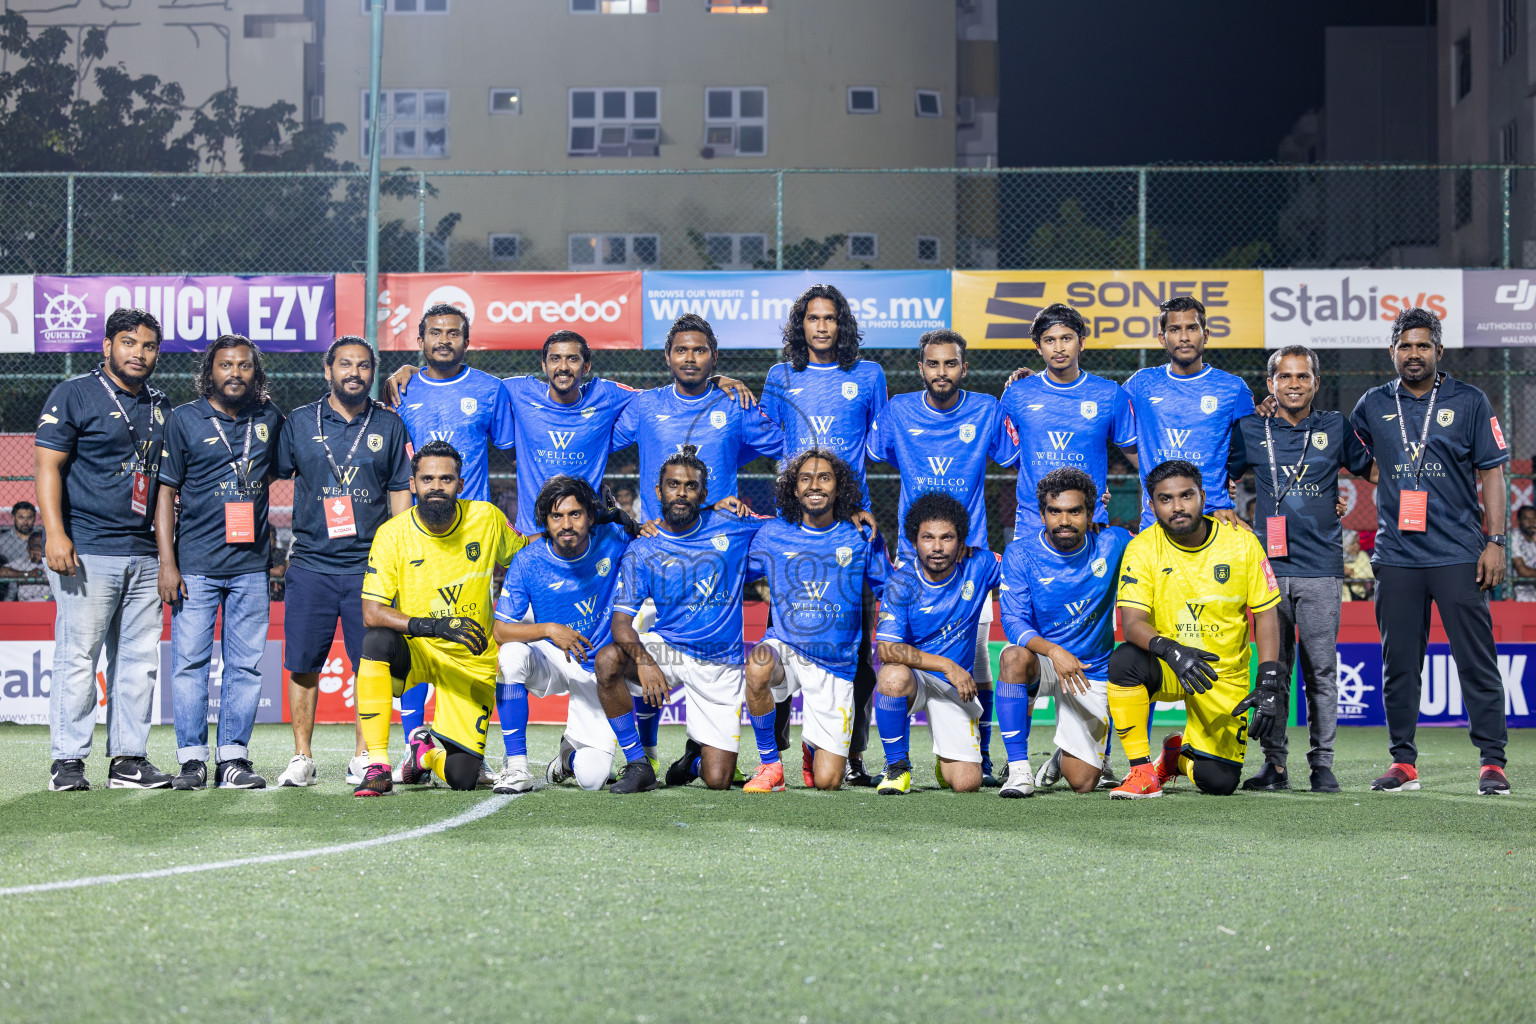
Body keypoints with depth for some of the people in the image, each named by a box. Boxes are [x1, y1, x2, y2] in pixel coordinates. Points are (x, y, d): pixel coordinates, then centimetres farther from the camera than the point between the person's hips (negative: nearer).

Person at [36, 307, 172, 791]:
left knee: (140, 659, 5)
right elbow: (48, 465, -6)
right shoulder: (74, 394, -1)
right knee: (78, 656, -6)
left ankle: (129, 759, 11)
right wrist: (55, 533, -17)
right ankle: (68, 760, -1)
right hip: (87, 551, -6)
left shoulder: (159, 406, 17)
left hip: (143, 552, 6)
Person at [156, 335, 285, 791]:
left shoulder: (269, 419, 9)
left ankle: (233, 757, 7)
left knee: (246, 665, 2)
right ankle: (192, 759, 3)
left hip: (251, 565, 3)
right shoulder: (184, 420, 1)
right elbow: (166, 493, 0)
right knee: (190, 663, -3)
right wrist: (167, 562, -6)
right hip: (196, 565, -3)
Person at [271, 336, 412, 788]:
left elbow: (400, 491, 11)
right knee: (303, 664, 0)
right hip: (310, 564, 0)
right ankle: (302, 758, 10)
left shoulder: (389, 426, 8)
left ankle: (364, 757, 10)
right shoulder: (300, 422, 6)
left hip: (370, 566, 0)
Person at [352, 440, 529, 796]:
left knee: (462, 777, -11)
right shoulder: (392, 534, -13)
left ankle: (426, 750, 28)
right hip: (415, 650, -1)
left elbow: (524, 552, 14)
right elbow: (371, 613, -20)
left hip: (472, 660, 1)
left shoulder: (486, 518, -7)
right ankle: (377, 766, -28)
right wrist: (431, 626, -35)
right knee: (376, 641, -37)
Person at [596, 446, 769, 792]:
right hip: (667, 650, 0)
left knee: (717, 780, -8)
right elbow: (621, 621, -13)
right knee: (608, 659, -33)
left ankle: (697, 755, 32)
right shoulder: (641, 552, -4)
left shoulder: (730, 526, 0)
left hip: (721, 665, 0)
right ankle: (638, 763, -16)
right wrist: (642, 658, -35)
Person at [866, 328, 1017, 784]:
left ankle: (980, 757, 8)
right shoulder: (898, 412, 4)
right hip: (911, 556, 1)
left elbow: (1020, 457, 10)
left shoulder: (987, 411, 3)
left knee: (974, 654, -3)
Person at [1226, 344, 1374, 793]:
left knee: (1321, 671, 0)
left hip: (1321, 570, 0)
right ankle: (1274, 764, 8)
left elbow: (1371, 469, 18)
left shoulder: (1335, 427, 7)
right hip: (1270, 567, 0)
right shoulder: (1251, 430, 7)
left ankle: (1322, 764, 6)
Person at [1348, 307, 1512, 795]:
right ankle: (1403, 761, 12)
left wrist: (1495, 541, -4)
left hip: (1459, 554, -2)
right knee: (1399, 663, 5)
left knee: (1477, 661, -4)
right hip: (1396, 557, 2)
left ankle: (1492, 761, -1)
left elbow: (1491, 473, 3)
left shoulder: (1469, 402, 4)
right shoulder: (1372, 406, 10)